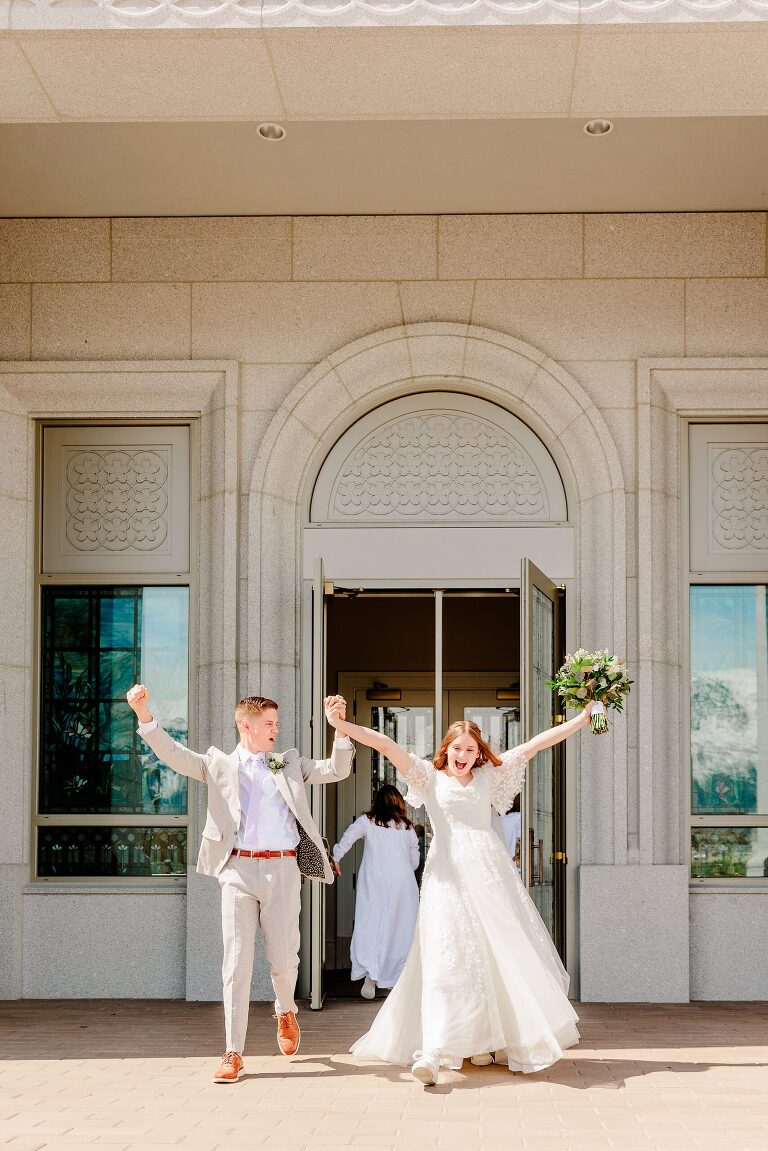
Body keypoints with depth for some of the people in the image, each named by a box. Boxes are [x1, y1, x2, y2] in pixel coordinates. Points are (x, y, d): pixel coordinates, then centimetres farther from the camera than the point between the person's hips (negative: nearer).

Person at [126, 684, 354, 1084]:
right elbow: (174, 754, 0)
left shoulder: (290, 763, 17)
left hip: (282, 870, 1)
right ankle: (233, 1054, 2)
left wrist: (339, 727, -4)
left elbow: (337, 770, 11)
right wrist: (144, 715, -15)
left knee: (283, 959, 3)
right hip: (239, 871, -1)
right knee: (237, 962, -3)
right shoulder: (221, 765, 11)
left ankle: (285, 1011, 37)